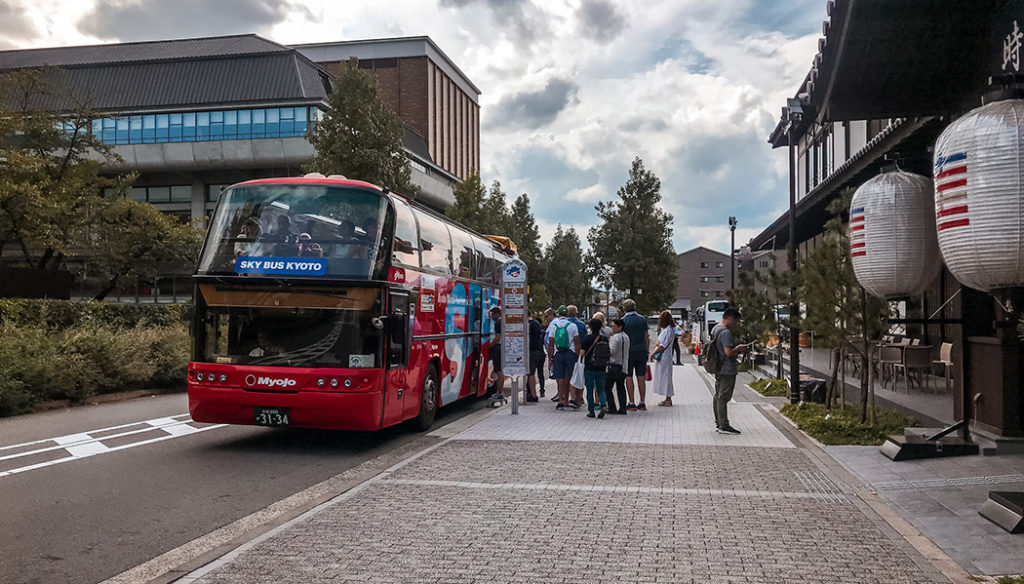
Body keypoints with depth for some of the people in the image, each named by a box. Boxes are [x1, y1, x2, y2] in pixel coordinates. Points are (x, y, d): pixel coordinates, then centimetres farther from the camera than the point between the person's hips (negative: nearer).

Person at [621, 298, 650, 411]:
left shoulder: (623, 321, -6)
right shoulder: (642, 319, 5)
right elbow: (647, 338, 9)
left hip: (629, 351, -3)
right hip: (641, 351, 4)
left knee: (629, 377, 3)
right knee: (641, 377, 8)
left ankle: (632, 404, 2)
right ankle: (642, 403, 11)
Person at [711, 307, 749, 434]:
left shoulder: (715, 329, 14)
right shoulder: (726, 332, -18)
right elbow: (729, 352, -25)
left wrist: (738, 350, 13)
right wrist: (739, 349, -8)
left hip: (718, 370, 10)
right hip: (727, 370, -10)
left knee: (718, 396, 14)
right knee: (723, 397, -7)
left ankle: (718, 423, 22)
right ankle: (724, 426, -4)